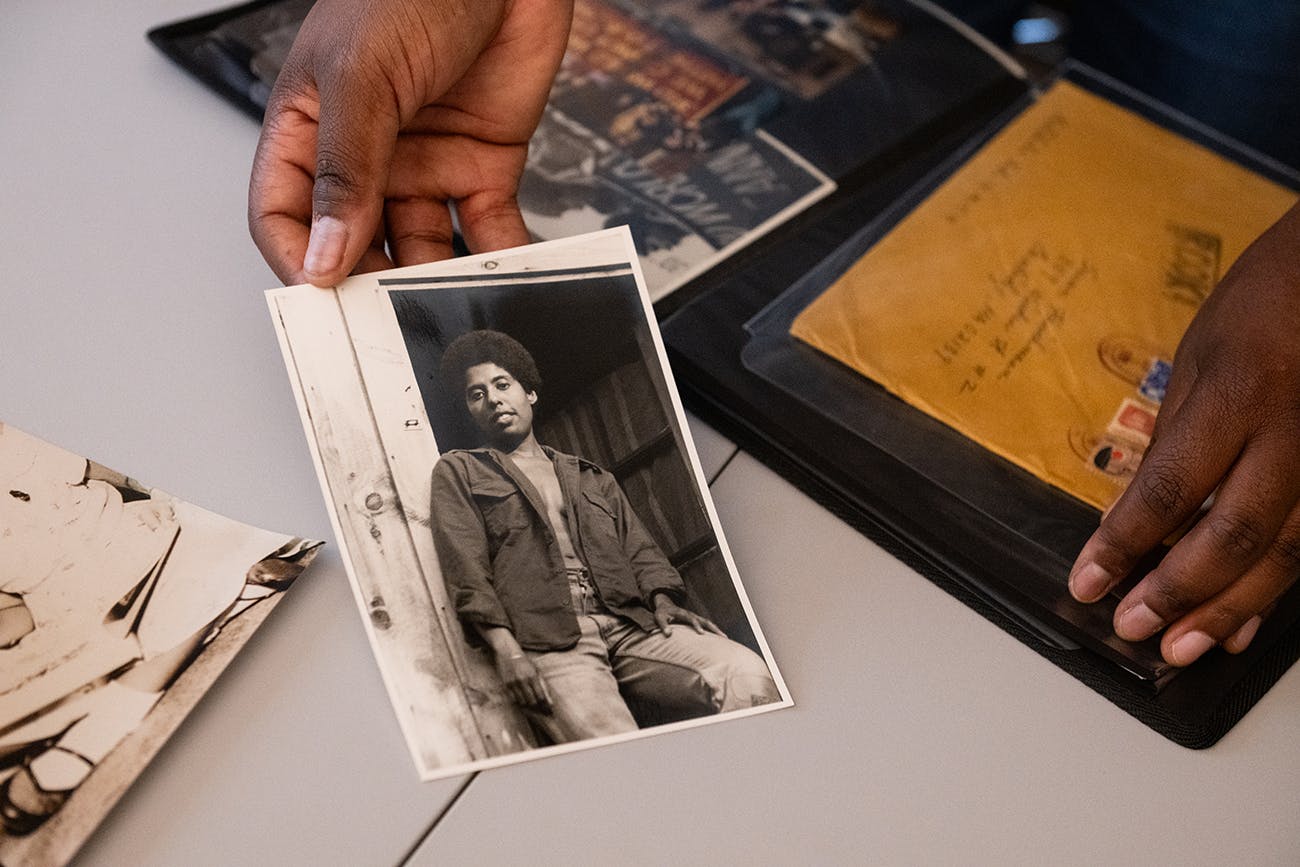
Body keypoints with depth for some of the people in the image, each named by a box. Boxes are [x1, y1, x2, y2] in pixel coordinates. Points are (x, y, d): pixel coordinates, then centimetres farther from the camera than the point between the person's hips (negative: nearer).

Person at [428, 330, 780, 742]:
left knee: (748, 674, -21)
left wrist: (663, 603, -2)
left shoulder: (592, 478, 30)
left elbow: (640, 551, 21)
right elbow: (467, 571, 3)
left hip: (629, 626, 4)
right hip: (548, 641, -4)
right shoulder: (457, 472, 18)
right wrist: (505, 650, -12)